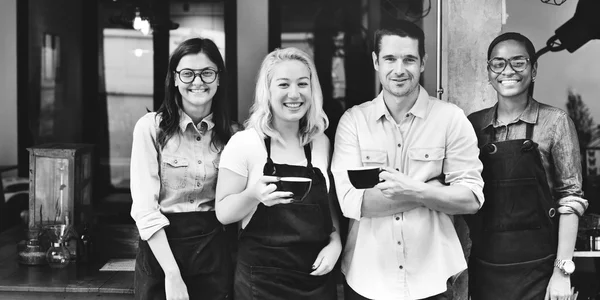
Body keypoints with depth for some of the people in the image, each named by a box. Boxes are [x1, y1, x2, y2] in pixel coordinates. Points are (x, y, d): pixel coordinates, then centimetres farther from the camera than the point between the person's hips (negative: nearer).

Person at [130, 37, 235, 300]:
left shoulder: (231, 134, 3)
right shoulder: (151, 127, -8)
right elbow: (145, 209, -13)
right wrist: (172, 273, -19)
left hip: (214, 249, 3)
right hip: (160, 248, -3)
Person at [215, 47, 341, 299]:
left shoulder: (322, 143, 3)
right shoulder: (244, 143, -10)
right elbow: (223, 214, -8)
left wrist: (335, 242, -4)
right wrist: (253, 195, -26)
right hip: (261, 279, -4)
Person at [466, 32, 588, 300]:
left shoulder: (555, 122, -5)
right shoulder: (474, 124, 4)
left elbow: (570, 199, -6)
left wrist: (562, 271, -11)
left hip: (536, 268, -3)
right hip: (483, 267, 3)